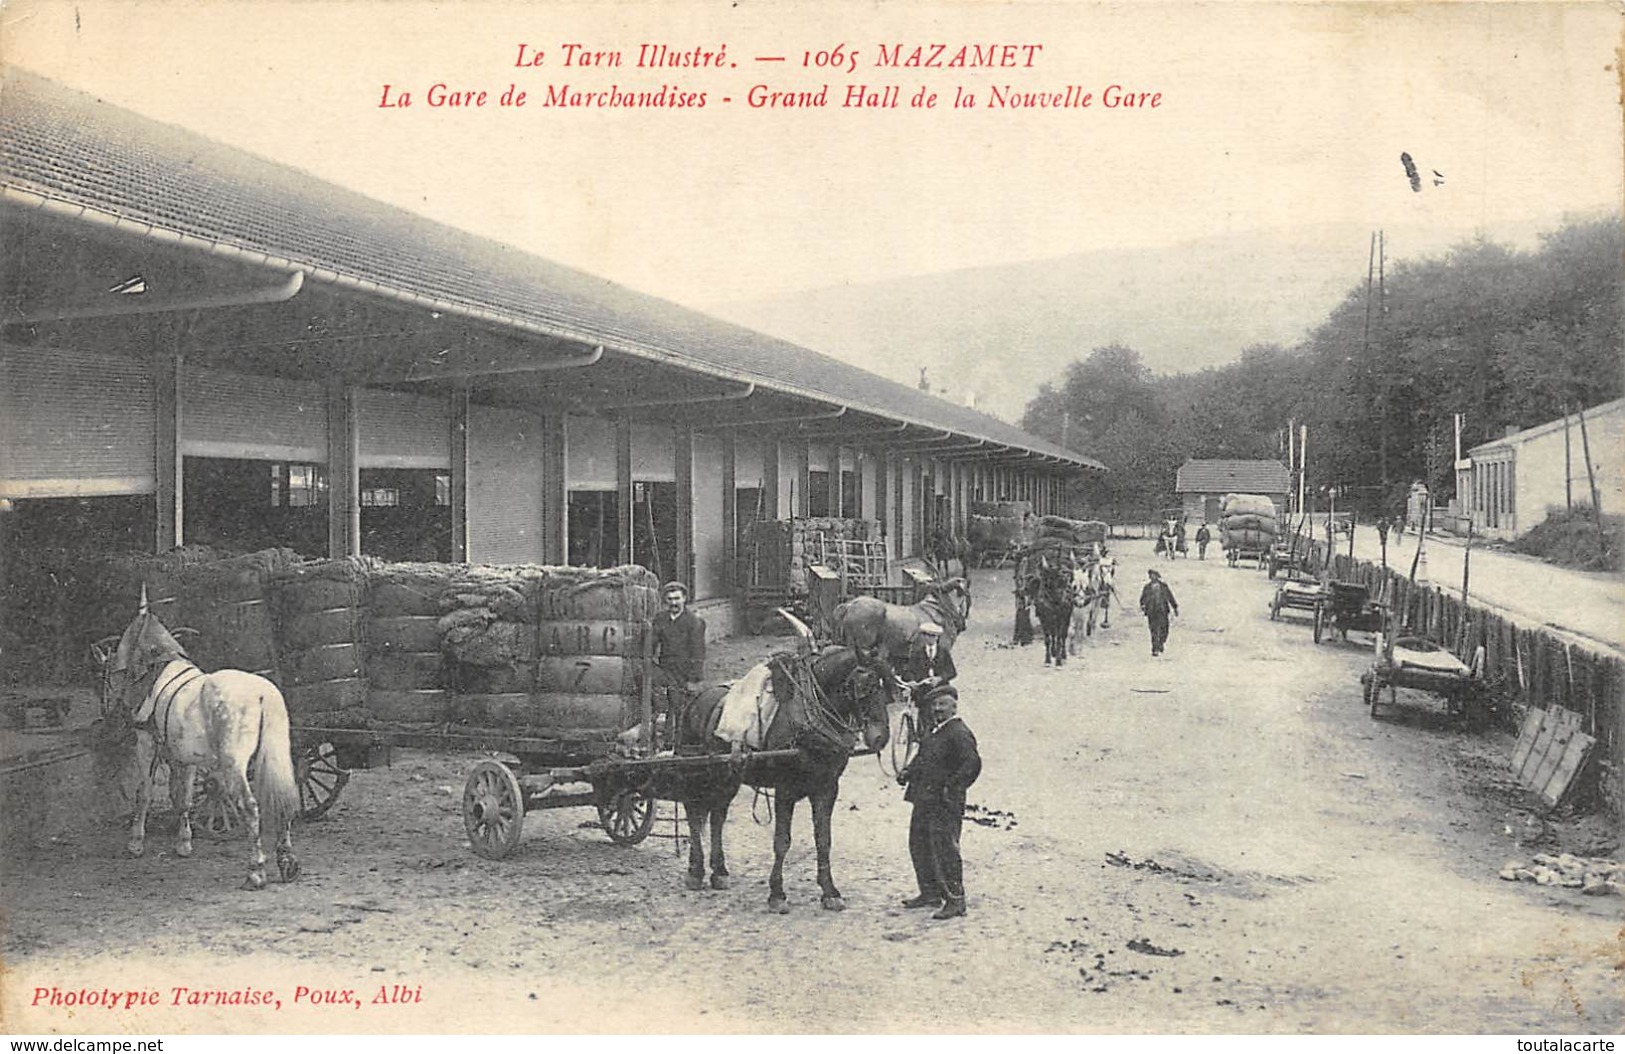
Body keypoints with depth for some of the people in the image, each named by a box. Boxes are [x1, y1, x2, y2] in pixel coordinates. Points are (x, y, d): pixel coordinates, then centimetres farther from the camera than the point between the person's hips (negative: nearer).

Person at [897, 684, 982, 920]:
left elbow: (972, 763, -26)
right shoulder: (934, 732, 15)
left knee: (945, 850, -6)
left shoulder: (959, 733, -15)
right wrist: (908, 771, 8)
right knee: (919, 846, 18)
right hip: (924, 801, 10)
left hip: (944, 805, -10)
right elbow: (922, 758, 26)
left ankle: (955, 900, 2)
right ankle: (930, 893, 31)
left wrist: (952, 788, -25)